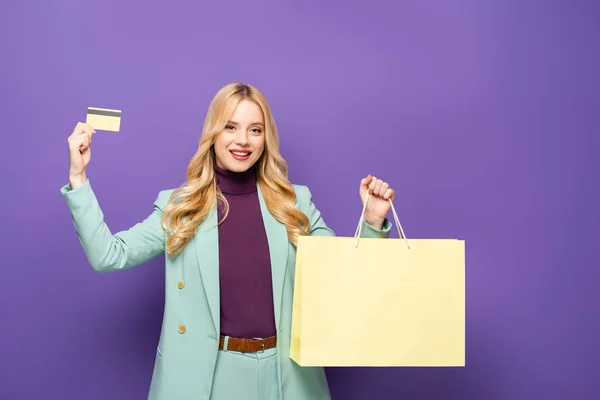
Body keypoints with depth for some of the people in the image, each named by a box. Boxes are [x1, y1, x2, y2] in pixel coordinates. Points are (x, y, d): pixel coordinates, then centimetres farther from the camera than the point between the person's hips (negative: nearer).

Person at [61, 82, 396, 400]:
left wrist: (372, 222, -12)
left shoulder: (295, 203, 1)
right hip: (205, 372, 0)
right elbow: (107, 255, -7)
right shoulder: (179, 206, 0)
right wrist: (78, 175, -10)